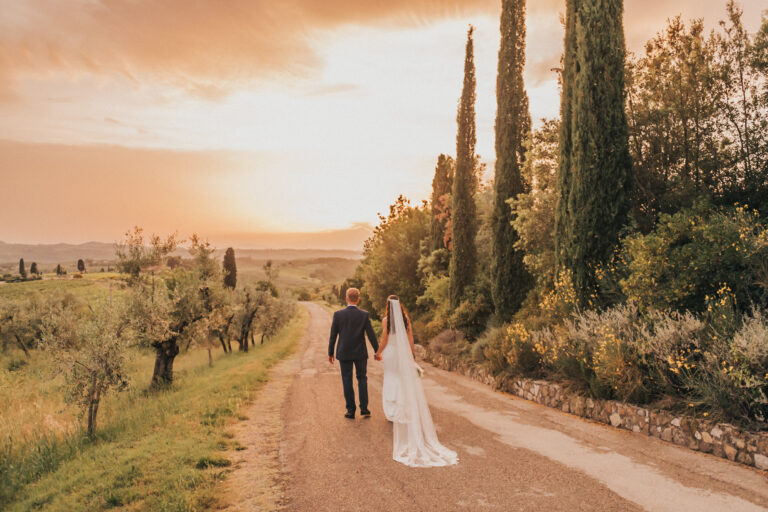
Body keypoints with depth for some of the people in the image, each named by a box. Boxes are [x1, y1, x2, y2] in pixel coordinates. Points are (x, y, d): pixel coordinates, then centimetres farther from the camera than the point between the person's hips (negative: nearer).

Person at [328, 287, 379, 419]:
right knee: (362, 379, 15)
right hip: (360, 353, 1)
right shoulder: (364, 314, -8)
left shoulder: (338, 314, -8)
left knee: (347, 381, 8)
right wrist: (377, 351, 3)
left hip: (344, 353, -1)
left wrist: (330, 353, 7)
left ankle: (351, 411, 11)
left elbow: (333, 335, -3)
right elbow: (371, 334, -7)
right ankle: (364, 409, 10)